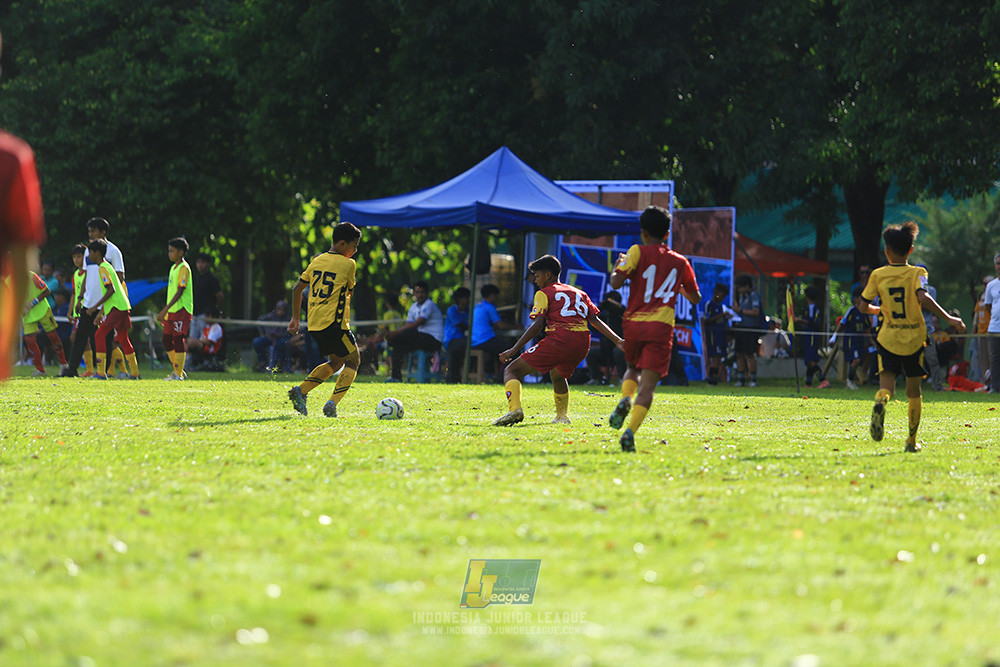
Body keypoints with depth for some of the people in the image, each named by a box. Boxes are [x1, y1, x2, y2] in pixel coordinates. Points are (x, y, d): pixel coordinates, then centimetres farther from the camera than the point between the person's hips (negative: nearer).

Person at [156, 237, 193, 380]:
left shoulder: (184, 268, -11)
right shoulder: (174, 267, 17)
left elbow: (180, 291, -18)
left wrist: (166, 309, -22)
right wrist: (164, 313, 22)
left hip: (181, 309, -9)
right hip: (171, 310, 9)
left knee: (178, 339, -9)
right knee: (167, 340, 9)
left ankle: (178, 374, -6)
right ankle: (177, 370, 18)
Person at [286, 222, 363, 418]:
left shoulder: (317, 261, 12)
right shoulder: (348, 264, -5)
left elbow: (298, 288, 14)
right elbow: (350, 291, 8)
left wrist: (295, 318, 20)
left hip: (314, 324, 7)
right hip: (334, 321, -7)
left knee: (336, 361, 22)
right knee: (353, 361, 7)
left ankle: (300, 391, 7)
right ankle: (332, 404, -10)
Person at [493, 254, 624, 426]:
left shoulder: (544, 294, 9)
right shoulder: (579, 293, 27)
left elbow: (538, 325, -4)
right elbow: (596, 321, 18)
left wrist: (514, 350, -5)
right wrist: (617, 340, 17)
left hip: (558, 340, -7)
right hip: (582, 344, 7)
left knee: (511, 371, -1)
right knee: (557, 375, 38)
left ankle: (514, 409, -26)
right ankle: (562, 416, 36)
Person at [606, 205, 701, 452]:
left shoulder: (639, 252, 2)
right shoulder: (680, 262, 13)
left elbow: (616, 283, -9)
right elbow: (695, 298, 25)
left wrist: (618, 267, 13)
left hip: (633, 323, 0)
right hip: (661, 328, 0)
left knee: (633, 368, 27)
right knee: (647, 384, -6)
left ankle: (625, 399, -3)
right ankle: (631, 430, -26)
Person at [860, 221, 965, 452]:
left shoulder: (878, 275, 0)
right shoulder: (917, 273, -5)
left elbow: (864, 306, 5)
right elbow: (923, 298, -23)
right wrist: (948, 318, -20)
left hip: (888, 338, 0)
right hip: (914, 340, 0)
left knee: (886, 385, -6)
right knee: (914, 391, 14)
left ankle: (880, 402, -42)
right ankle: (912, 440, 18)